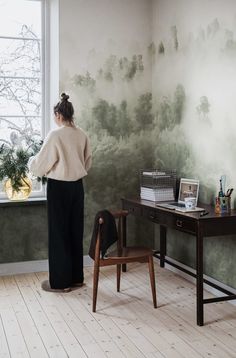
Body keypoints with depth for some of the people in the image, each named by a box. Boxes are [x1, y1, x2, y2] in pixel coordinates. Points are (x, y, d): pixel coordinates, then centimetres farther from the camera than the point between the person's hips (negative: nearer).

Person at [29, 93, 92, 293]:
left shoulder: (56, 135, -16)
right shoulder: (82, 135, 4)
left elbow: (41, 164, -11)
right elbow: (87, 162, 14)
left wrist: (31, 162, 10)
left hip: (59, 187, -7)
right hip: (77, 186, 7)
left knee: (59, 233, 2)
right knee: (75, 231, 13)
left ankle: (61, 282, 10)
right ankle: (76, 277, 23)